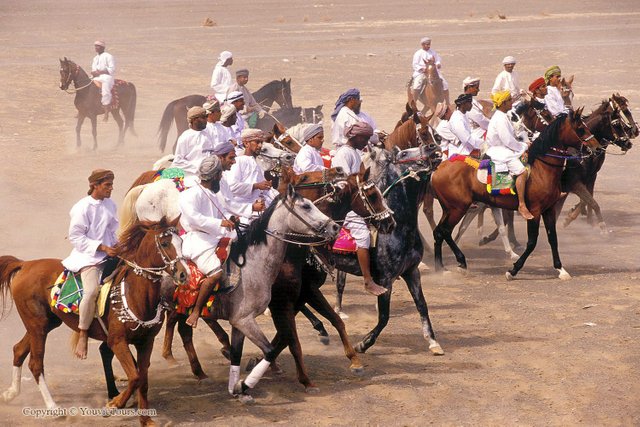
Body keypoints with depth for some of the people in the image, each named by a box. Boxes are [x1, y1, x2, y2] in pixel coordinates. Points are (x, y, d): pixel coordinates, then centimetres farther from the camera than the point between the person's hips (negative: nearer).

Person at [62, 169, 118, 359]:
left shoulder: (110, 205, 11)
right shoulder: (83, 207, -11)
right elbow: (76, 237, -11)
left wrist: (118, 244, -1)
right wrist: (102, 247, -17)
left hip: (109, 254, 8)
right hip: (88, 256, -8)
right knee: (91, 290, -30)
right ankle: (83, 336, -18)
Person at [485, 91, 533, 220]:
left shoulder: (503, 117, 14)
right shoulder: (500, 119, -19)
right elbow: (508, 141, -21)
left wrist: (523, 144, 11)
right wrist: (524, 146, -10)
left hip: (505, 150, 11)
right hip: (499, 152, -11)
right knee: (522, 171, -26)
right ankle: (522, 205, -28)